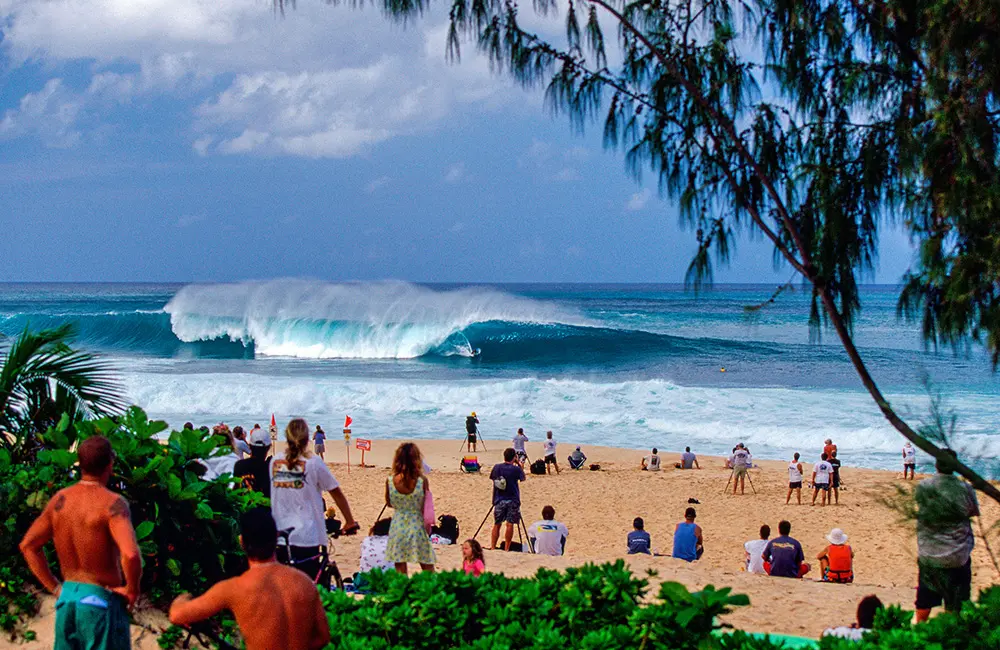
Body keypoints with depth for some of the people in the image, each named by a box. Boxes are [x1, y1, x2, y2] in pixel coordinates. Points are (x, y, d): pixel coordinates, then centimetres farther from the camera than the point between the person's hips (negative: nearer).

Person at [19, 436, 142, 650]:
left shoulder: (59, 500, 3)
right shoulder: (112, 503, -17)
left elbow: (28, 545, 10)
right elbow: (130, 554, -31)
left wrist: (54, 586, 11)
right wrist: (132, 590, -14)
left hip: (67, 598, 6)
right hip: (101, 600, -6)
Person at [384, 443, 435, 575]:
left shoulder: (390, 482, -9)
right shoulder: (422, 481, -14)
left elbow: (389, 503, 7)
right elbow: (426, 507, -6)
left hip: (398, 527, 1)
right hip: (417, 525, -1)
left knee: (400, 569, 8)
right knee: (428, 569, 11)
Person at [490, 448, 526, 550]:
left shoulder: (496, 467, 0)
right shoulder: (516, 469, -8)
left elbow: (493, 478, 13)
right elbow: (522, 478, 9)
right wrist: (520, 466, 14)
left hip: (499, 500, 2)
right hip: (512, 500, -2)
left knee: (497, 524, 10)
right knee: (510, 524, -1)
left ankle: (492, 547, 8)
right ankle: (506, 548, -4)